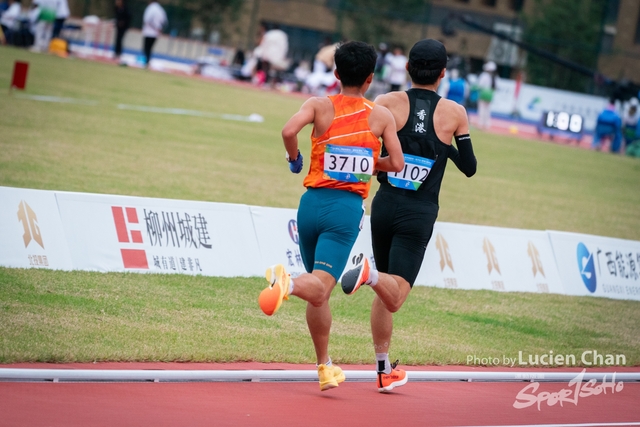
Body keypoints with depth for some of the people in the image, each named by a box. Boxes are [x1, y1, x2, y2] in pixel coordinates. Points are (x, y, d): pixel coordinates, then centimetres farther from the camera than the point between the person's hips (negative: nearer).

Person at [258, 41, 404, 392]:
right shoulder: (381, 116, 2)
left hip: (313, 202, 3)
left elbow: (289, 130, -16)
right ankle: (287, 283, -48)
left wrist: (293, 158, 4)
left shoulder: (320, 105, 2)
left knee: (319, 292, 17)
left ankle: (325, 367, 24)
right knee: (319, 289, -14)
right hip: (348, 208, -3)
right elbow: (396, 163, 1)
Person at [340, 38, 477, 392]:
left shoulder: (388, 103, -1)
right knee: (394, 296, -8)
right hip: (420, 214, -3)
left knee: (385, 292, 18)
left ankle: (383, 370, 23)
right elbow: (469, 168, 6)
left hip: (385, 205, 3)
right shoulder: (454, 113, -1)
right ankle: (370, 274, -42)